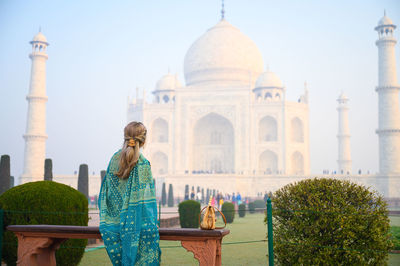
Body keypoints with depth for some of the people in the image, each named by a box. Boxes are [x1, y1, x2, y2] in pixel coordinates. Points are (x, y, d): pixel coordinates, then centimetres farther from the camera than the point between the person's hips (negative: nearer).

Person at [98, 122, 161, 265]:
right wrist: (151, 225, -8)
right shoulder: (142, 164, -13)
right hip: (135, 221, -5)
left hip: (115, 221, 6)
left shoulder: (115, 159, 3)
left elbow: (107, 192, 9)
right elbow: (146, 197, -14)